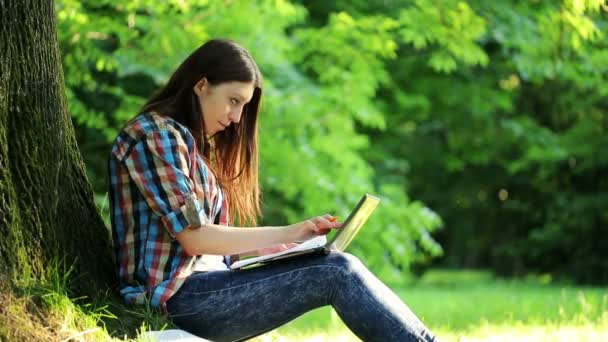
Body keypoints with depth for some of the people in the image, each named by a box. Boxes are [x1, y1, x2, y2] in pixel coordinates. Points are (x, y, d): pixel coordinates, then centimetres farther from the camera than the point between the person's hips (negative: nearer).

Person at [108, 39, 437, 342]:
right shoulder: (153, 134, -7)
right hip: (176, 296, -8)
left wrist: (281, 247, 2)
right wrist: (288, 234, -12)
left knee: (339, 265, -8)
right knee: (336, 273, -18)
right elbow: (193, 237, -14)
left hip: (199, 285, 9)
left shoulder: (196, 144, 23)